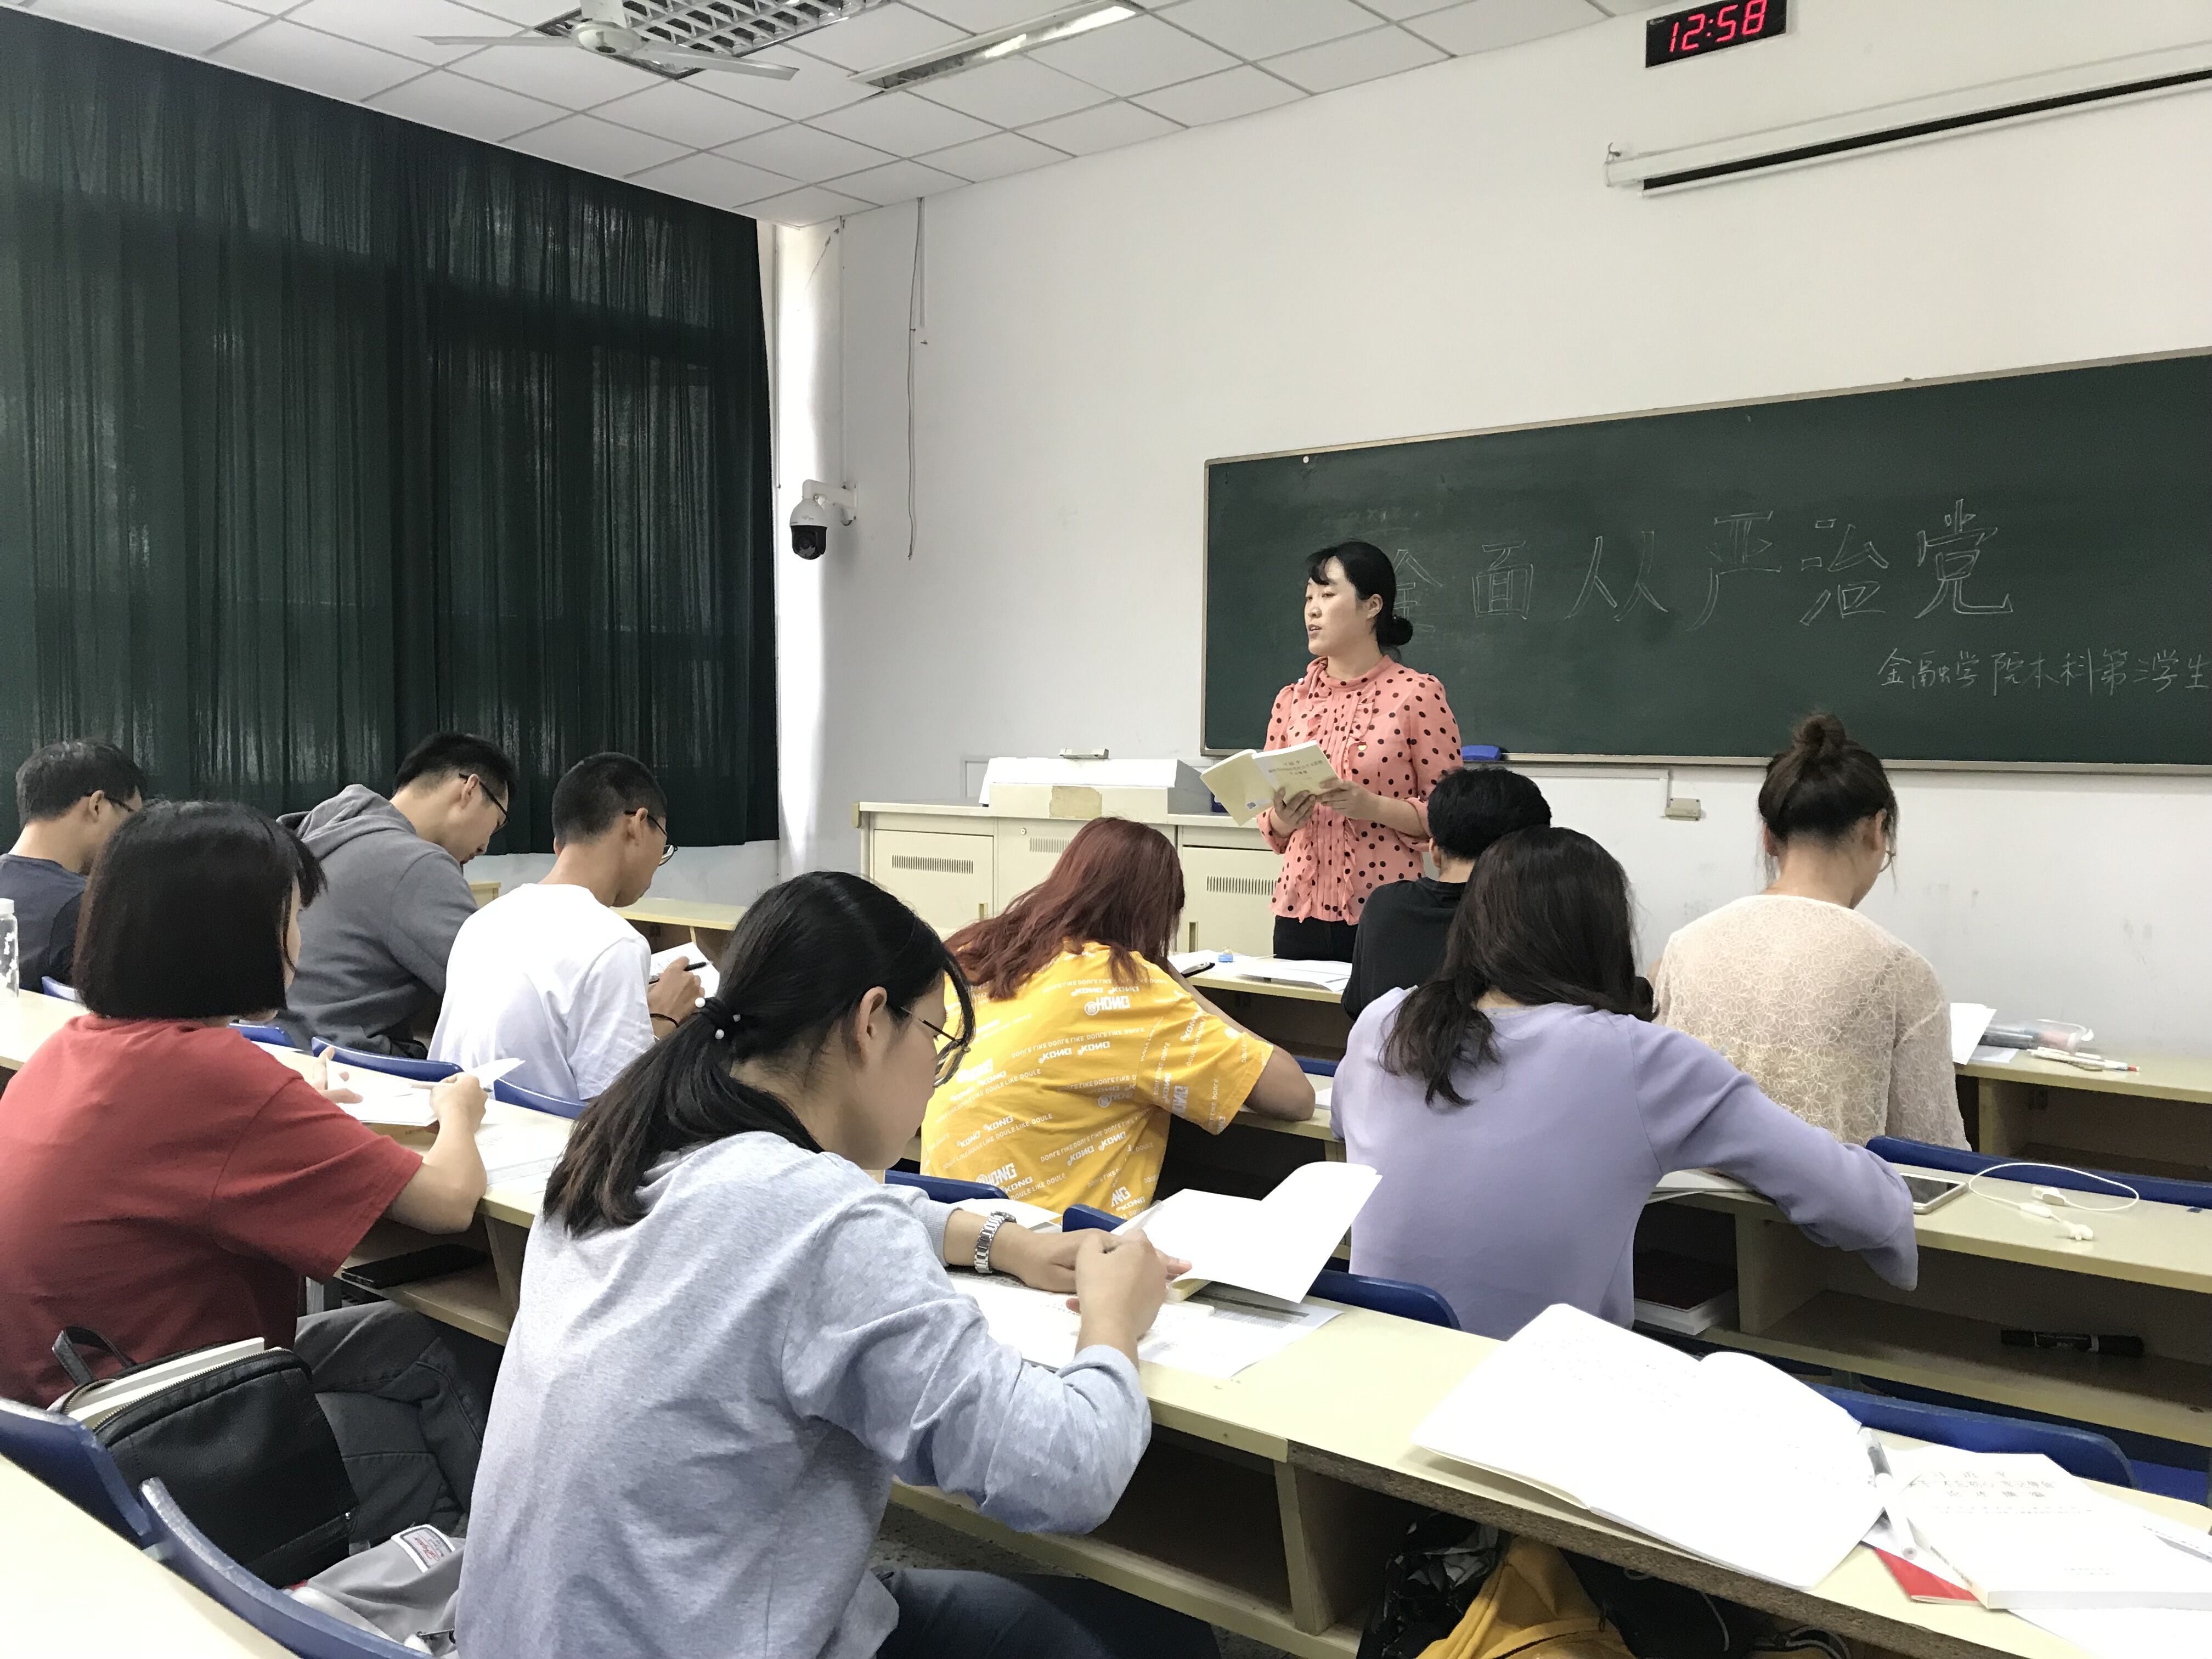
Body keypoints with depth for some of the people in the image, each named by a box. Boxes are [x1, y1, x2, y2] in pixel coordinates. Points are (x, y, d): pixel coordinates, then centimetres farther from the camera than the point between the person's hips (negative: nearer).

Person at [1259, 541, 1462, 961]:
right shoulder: (1291, 700, 8)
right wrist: (1283, 818, -9)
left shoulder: (1417, 694, -5)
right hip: (1300, 911, 4)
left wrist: (1372, 806, -20)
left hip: (1385, 913, -4)